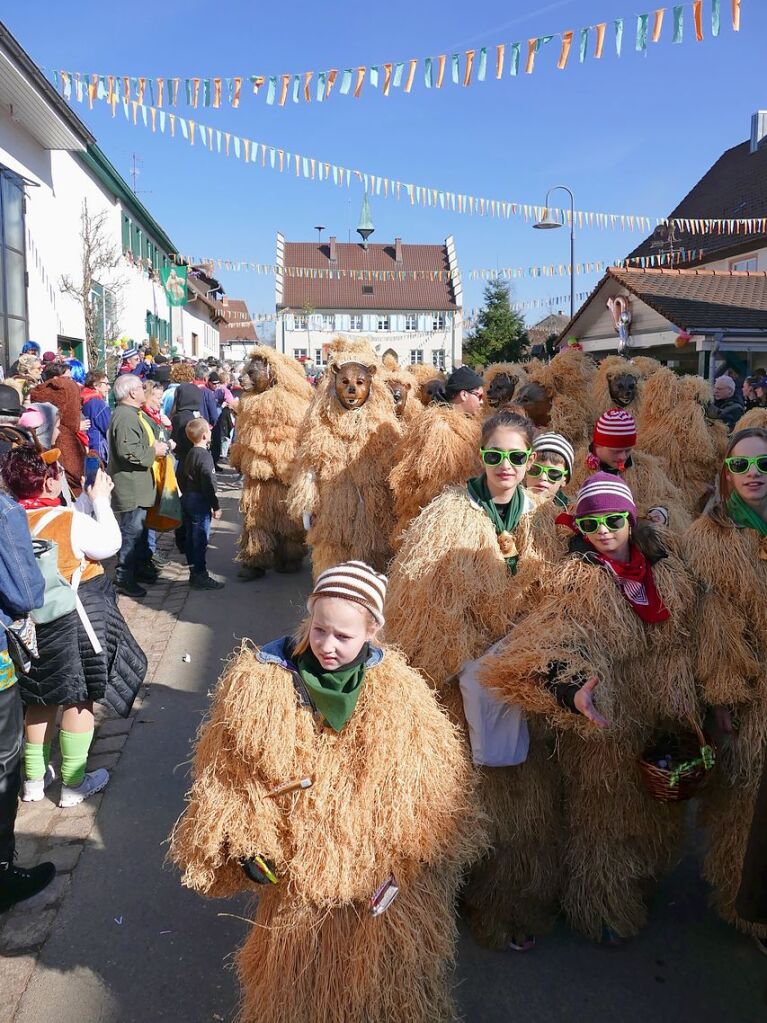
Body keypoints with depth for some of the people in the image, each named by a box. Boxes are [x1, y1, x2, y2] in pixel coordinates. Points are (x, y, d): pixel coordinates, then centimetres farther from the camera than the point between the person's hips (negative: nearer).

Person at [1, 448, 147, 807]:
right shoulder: (69, 521, -21)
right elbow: (109, 543, -6)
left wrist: (88, 499, 13)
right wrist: (100, 501, 3)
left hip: (32, 623, 6)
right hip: (74, 619, -6)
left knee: (41, 698, 20)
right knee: (79, 697, 8)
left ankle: (34, 778, 31)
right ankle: (73, 783, 18)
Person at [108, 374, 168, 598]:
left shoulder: (128, 414, 17)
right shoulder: (126, 417, -20)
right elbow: (128, 452, -28)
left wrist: (152, 447, 18)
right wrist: (153, 452, -16)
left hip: (135, 486, 11)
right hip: (131, 488, -11)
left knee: (137, 530, 20)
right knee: (132, 531, -5)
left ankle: (134, 569, 31)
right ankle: (124, 578, 1)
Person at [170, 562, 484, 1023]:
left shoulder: (395, 686, -12)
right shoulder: (262, 681, -17)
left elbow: (433, 776, 1)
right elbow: (230, 774, -5)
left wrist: (438, 846, 7)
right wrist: (245, 848, -5)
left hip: (384, 867, 1)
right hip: (299, 867, -1)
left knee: (384, 969, 20)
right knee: (304, 973, 19)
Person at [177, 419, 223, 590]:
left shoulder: (190, 454, 11)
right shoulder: (205, 456, -17)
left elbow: (181, 478, 17)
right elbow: (208, 484, -20)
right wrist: (216, 506, -15)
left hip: (187, 499, 10)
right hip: (200, 501, -10)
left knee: (190, 537, 13)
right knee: (200, 539, -5)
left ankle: (194, 572, 21)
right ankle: (200, 576, -2)